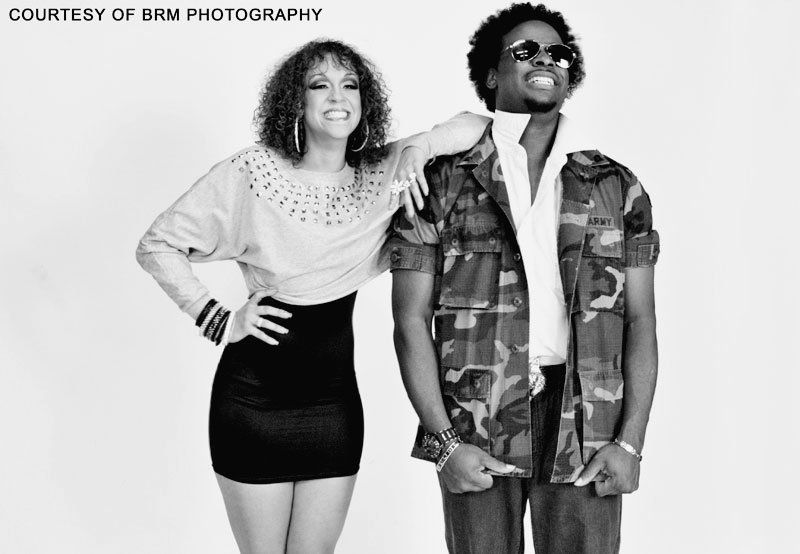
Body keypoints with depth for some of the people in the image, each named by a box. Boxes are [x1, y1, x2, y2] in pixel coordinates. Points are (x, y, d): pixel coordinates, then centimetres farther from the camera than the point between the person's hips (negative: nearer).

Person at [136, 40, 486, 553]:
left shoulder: (381, 174, -2)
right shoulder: (252, 173, -11)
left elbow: (473, 126, 2)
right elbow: (156, 245, -5)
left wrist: (417, 148, -15)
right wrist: (217, 321, -9)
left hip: (336, 400, 3)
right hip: (254, 397, -3)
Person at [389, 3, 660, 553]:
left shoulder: (618, 187, 9)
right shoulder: (442, 182, 3)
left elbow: (640, 321, 7)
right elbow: (412, 320, 0)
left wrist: (631, 442, -3)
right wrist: (444, 442, -8)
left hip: (586, 426, 1)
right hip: (475, 427, -1)